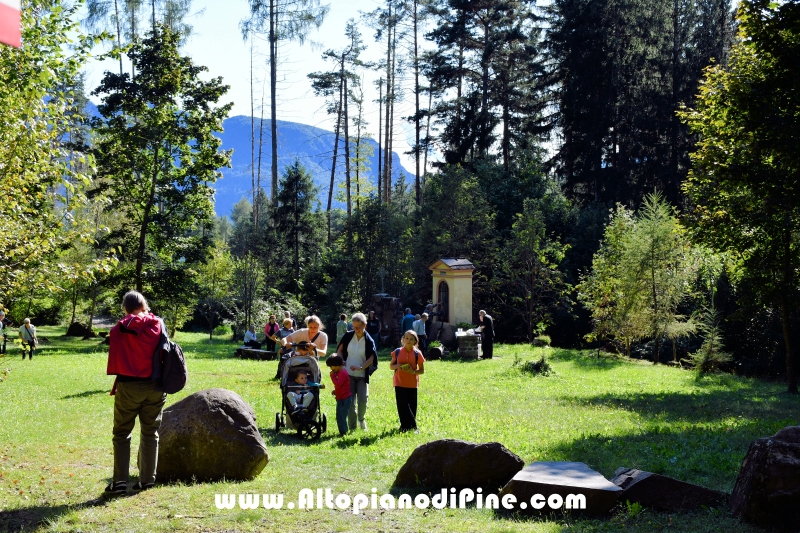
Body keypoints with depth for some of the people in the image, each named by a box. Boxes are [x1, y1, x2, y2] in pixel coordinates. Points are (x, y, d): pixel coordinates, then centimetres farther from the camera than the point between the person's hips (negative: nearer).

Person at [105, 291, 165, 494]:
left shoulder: (119, 329, -6)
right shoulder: (157, 325, -1)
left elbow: (114, 361, -2)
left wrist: (117, 381, 12)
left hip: (129, 386, -2)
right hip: (155, 386, 2)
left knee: (122, 434, 7)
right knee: (150, 433, 11)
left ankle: (120, 481, 0)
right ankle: (147, 479, 13)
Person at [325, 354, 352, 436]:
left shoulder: (343, 373, -19)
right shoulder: (338, 373, 13)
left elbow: (338, 384, -29)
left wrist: (332, 376, -21)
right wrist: (335, 391, 8)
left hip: (345, 399, -11)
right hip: (340, 398, 11)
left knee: (341, 416, -8)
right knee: (339, 416, 15)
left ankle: (343, 432, -2)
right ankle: (342, 432, 21)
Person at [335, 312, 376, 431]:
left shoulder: (369, 341, -5)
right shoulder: (348, 336, 0)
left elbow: (371, 358, -9)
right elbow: (339, 350, 8)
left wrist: (361, 367, -23)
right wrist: (341, 362, -8)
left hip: (362, 376, -1)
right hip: (348, 374, 1)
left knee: (363, 400, -5)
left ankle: (362, 420, 23)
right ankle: (352, 426, 10)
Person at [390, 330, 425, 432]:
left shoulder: (417, 354, -2)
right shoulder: (397, 352, 2)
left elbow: (422, 370, 2)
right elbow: (391, 366, 10)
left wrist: (413, 371, -17)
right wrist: (397, 366, -12)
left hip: (412, 384, -1)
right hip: (399, 383, 1)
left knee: (411, 407, 5)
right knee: (402, 405, -3)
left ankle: (412, 427, 17)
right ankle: (405, 426, 6)